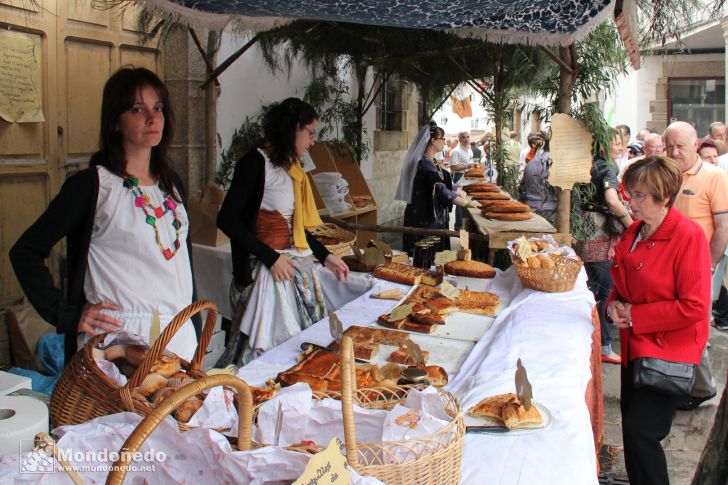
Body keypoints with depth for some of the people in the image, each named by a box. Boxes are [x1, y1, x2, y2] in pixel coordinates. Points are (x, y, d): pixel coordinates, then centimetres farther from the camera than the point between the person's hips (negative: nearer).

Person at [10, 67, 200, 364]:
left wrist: (194, 326, 14)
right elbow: (24, 252, -8)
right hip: (119, 336, -6)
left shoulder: (172, 184, 11)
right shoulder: (92, 185, -9)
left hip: (181, 335, 6)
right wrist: (67, 316, -12)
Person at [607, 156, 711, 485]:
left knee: (640, 432, -9)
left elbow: (694, 307, -21)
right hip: (636, 344, 8)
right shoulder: (635, 232, 5)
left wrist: (635, 316, -17)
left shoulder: (688, 237, -18)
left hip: (668, 351, -8)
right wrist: (615, 303, -2)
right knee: (632, 423, 16)